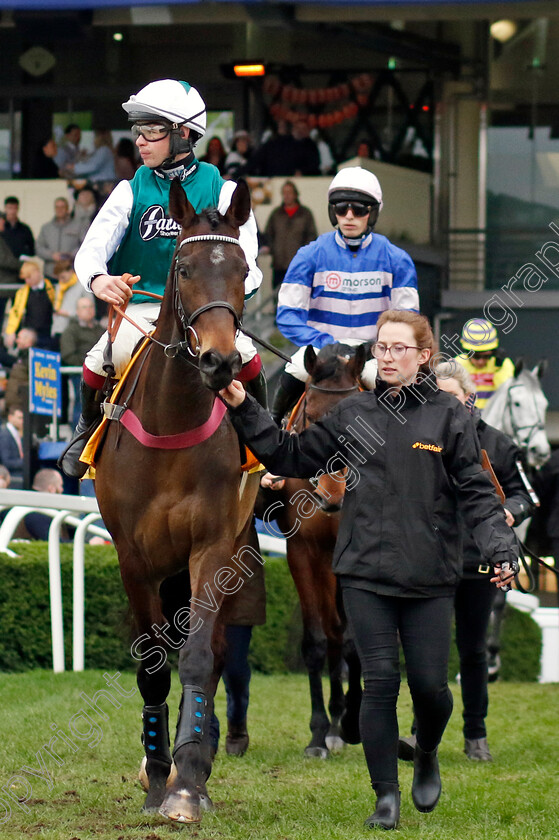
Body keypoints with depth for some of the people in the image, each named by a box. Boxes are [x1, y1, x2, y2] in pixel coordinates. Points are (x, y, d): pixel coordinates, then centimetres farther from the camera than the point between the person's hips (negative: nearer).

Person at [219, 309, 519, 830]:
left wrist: (500, 550, -14)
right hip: (366, 576, 1)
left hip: (430, 578, -1)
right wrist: (244, 411, 8)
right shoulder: (353, 414, 7)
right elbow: (292, 456, 14)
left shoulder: (449, 417, 1)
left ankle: (427, 757, 33)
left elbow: (476, 493, -1)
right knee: (380, 682, -6)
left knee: (430, 685, 0)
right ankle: (386, 797, 3)